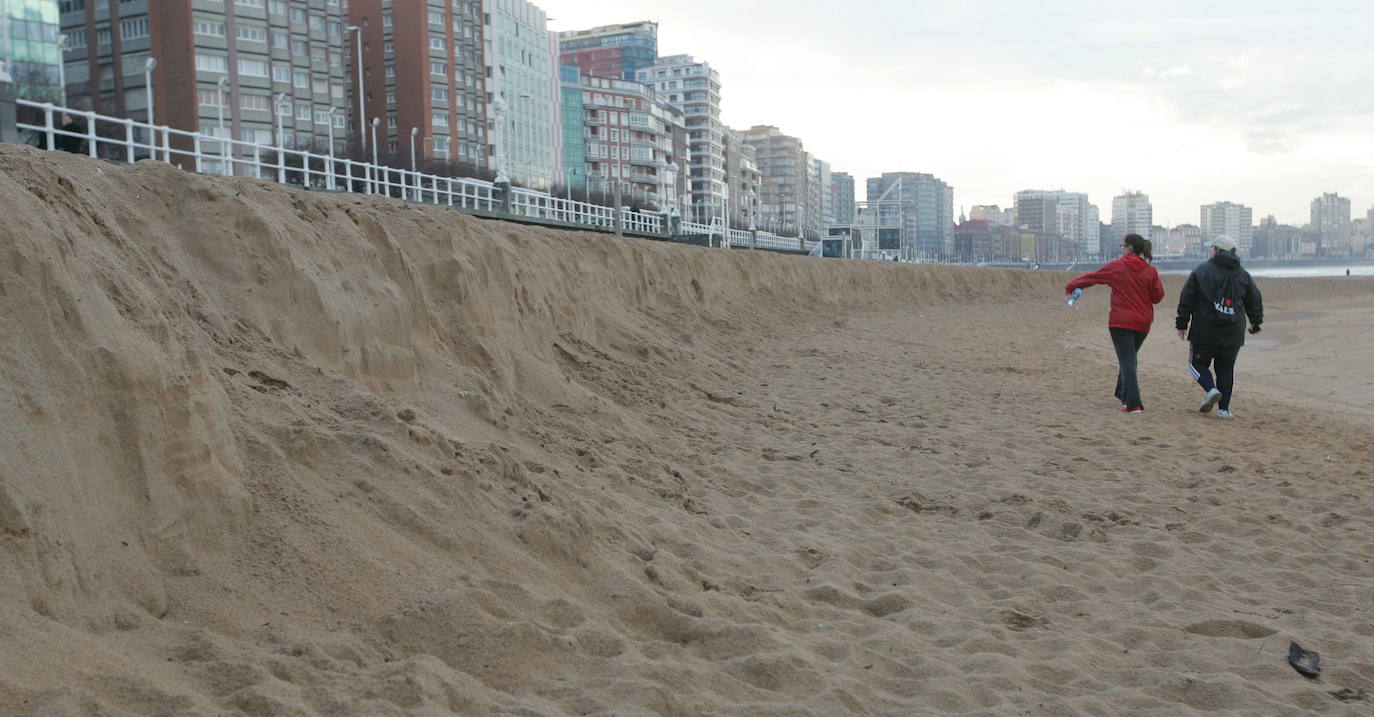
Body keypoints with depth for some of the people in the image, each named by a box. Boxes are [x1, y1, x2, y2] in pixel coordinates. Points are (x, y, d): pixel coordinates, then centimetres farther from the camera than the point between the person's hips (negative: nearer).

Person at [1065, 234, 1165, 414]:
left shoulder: (1115, 267, -5)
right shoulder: (1150, 271, 1)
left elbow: (1091, 277, 5)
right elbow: (1158, 296, 2)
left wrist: (1071, 286, 20)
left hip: (1121, 321, -4)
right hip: (1143, 323, 4)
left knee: (1127, 360, -5)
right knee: (1129, 358, 21)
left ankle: (1133, 404, -14)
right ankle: (1123, 394, 32)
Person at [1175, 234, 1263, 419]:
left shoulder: (1201, 271, -4)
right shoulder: (1243, 275, 9)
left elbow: (1186, 299, -4)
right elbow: (1255, 300, 17)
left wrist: (1182, 324, 3)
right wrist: (1256, 322, 32)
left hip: (1204, 330, -4)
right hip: (1233, 333, 4)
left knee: (1198, 363, 10)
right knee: (1226, 368, 10)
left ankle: (1211, 390, -16)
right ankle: (1224, 409, 6)